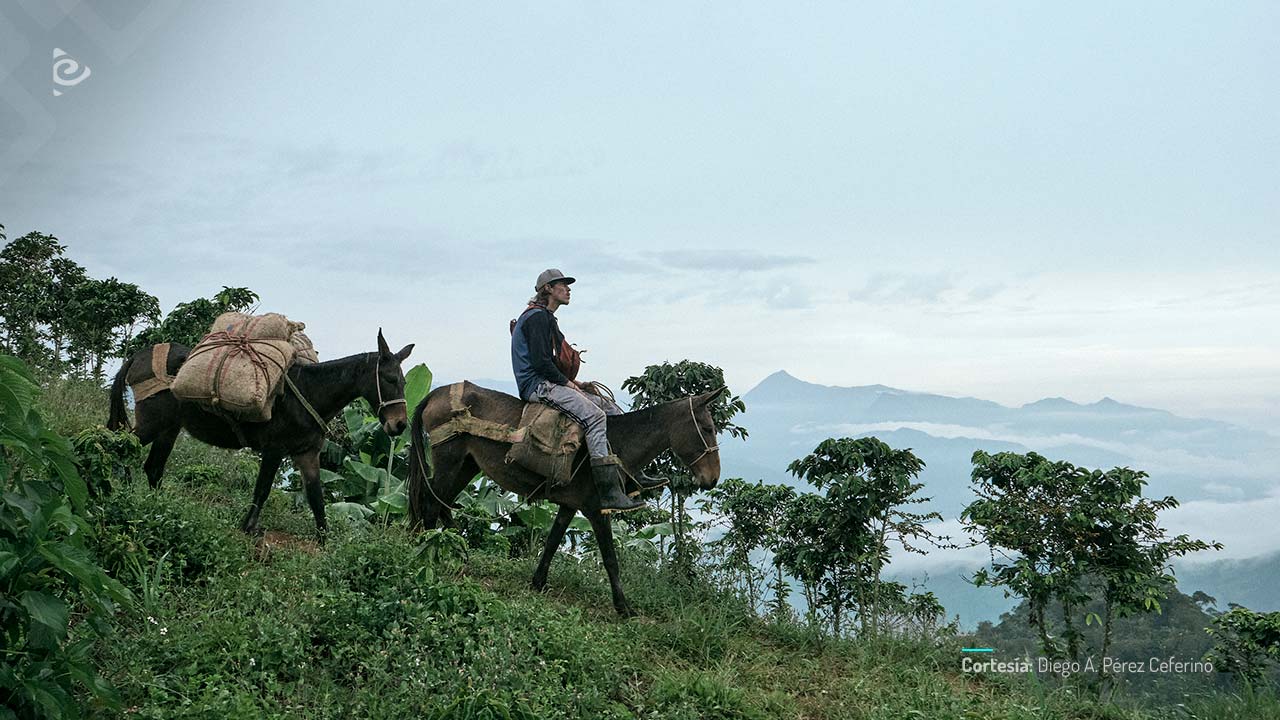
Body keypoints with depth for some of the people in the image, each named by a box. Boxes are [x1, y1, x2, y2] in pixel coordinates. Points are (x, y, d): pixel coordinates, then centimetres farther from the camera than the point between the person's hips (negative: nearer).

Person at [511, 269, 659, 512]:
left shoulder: (546, 318, 24)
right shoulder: (537, 317, -9)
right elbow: (540, 361, -19)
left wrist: (572, 382, 12)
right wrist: (567, 382, -11)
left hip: (549, 383, 11)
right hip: (538, 385, -11)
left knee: (611, 408, 5)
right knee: (595, 416, -28)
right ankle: (609, 493, -33)